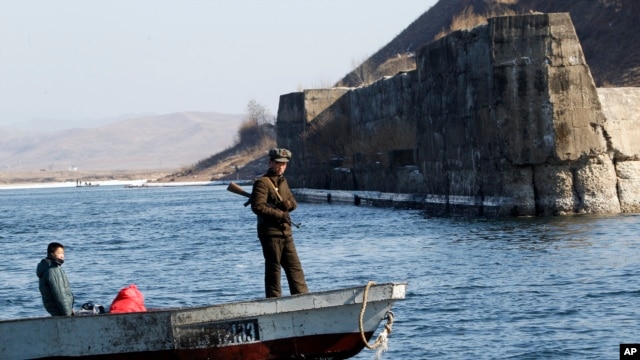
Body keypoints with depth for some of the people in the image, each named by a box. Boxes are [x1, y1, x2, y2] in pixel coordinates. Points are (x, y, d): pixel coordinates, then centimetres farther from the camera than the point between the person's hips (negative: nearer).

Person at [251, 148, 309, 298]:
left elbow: (293, 203, 18)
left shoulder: (282, 181, 17)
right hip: (270, 232, -8)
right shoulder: (262, 182, -10)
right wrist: (280, 215, -18)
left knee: (295, 267, 9)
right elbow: (258, 206, -19)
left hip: (285, 231, 8)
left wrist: (288, 204, -7)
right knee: (273, 269, -4)